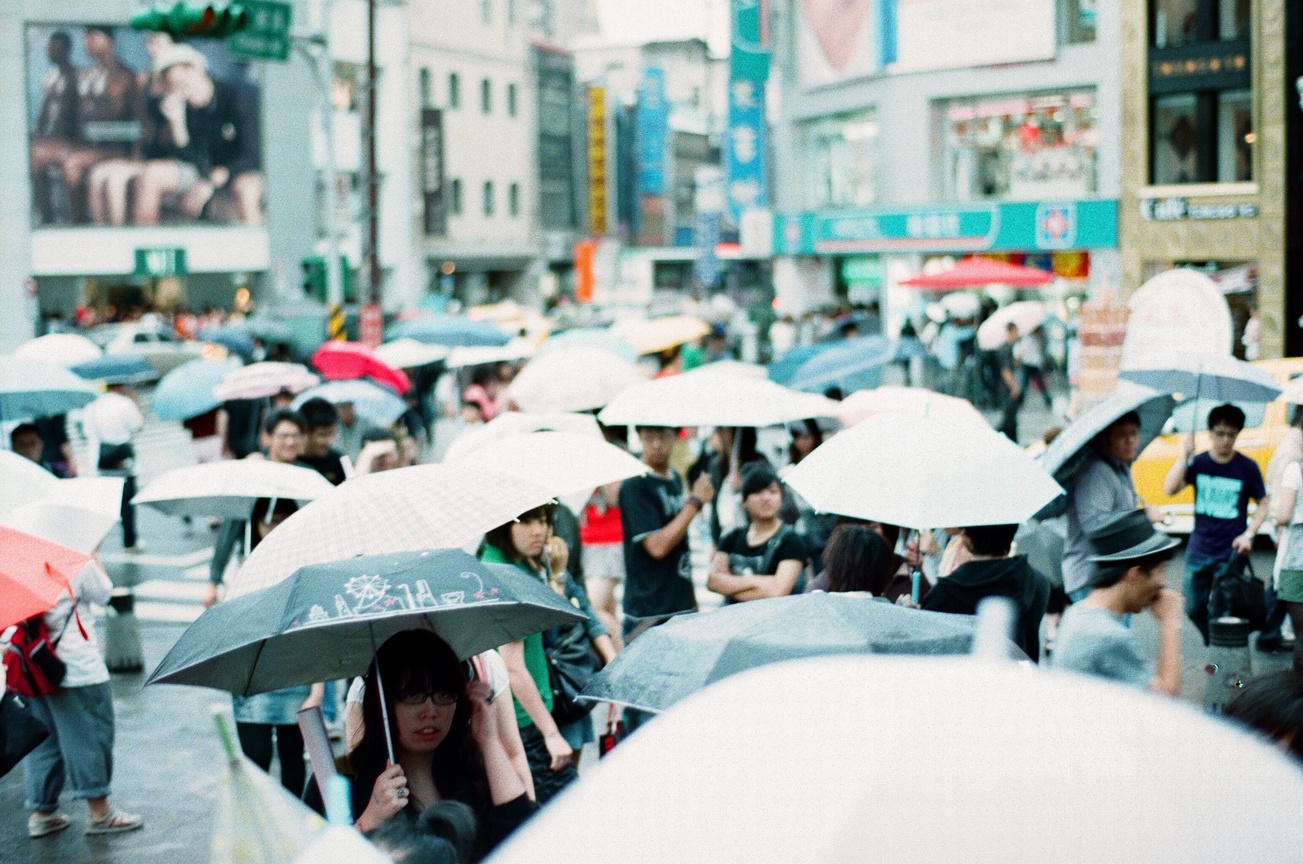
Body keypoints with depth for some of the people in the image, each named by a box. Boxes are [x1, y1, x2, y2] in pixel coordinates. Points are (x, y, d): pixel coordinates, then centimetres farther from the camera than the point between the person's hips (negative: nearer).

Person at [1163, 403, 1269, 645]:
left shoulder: (1247, 467, -2)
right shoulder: (1198, 463, 1)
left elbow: (1263, 505, 6)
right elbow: (1169, 489, -13)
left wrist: (1249, 534, -8)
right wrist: (1184, 456, -21)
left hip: (1231, 554, -2)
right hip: (1198, 552, 3)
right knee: (1194, 608, 9)